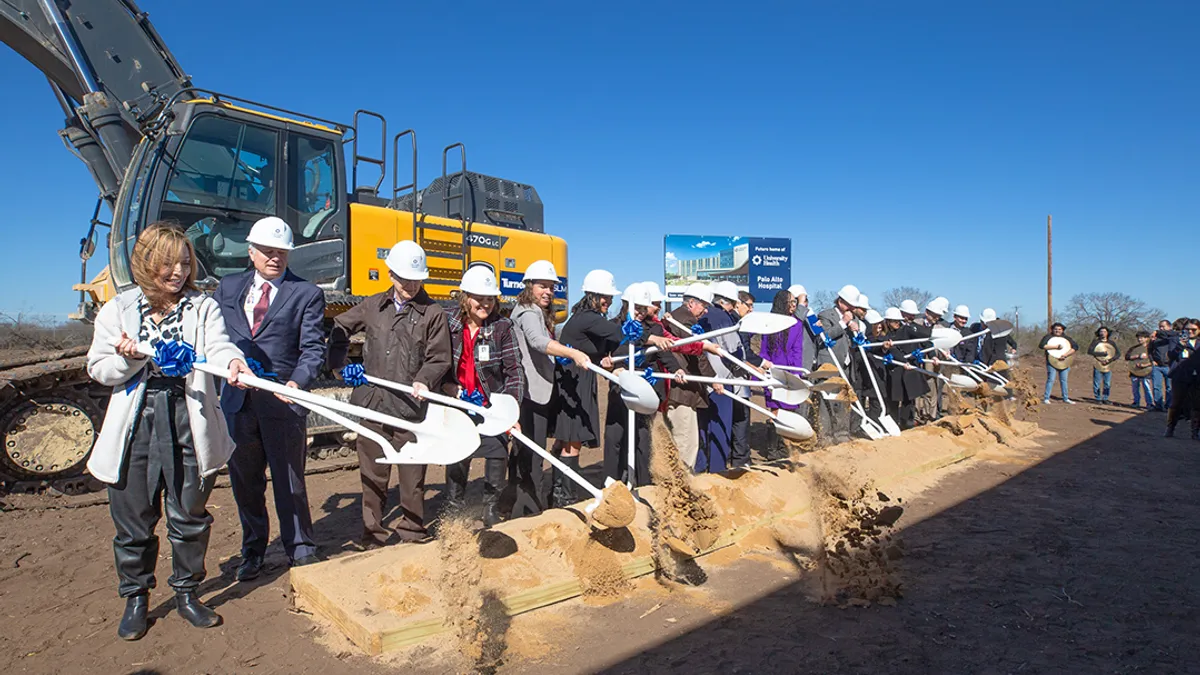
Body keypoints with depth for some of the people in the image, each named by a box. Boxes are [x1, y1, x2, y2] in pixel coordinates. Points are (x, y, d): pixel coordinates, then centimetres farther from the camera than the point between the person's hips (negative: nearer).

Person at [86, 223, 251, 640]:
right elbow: (98, 370, 5)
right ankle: (135, 598, 29)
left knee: (190, 515, 9)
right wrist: (127, 359, -16)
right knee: (134, 519, 10)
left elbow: (217, 345, -15)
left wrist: (232, 360, -38)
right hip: (136, 424, 1)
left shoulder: (202, 307, 3)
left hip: (188, 424, 0)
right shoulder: (118, 310, 6)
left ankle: (187, 593, 27)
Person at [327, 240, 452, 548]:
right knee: (373, 476, 12)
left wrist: (425, 381, -21)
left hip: (411, 408, -3)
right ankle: (373, 537, 27)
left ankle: (412, 534, 22)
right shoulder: (373, 306, 10)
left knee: (412, 477, 5)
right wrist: (338, 363, 11)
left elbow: (439, 358, -3)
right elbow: (340, 328, 23)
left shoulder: (433, 313, -1)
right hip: (372, 405, 4)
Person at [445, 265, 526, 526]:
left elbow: (514, 371, -12)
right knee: (456, 460, 11)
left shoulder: (503, 327, -10)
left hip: (493, 407, -2)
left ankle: (492, 512, 19)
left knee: (497, 459, -1)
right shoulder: (449, 325, -4)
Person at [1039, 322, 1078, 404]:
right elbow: (1041, 345, -16)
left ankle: (1065, 399, 20)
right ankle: (1046, 398, -5)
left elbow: (1076, 347, -3)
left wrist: (1066, 354, -17)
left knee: (1063, 380, 10)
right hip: (1052, 361, -4)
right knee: (1051, 380, -9)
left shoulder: (1066, 338, 7)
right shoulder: (1048, 337, -1)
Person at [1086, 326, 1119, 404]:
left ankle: (1105, 399, 15)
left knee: (1107, 384, 5)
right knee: (1097, 384, -1)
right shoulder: (1095, 342, 1)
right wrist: (1102, 353, -17)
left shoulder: (1111, 343, 10)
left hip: (1108, 367, 3)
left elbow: (1118, 353, 3)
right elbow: (1089, 351, -11)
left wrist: (1110, 360, -12)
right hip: (1098, 367, -3)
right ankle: (1098, 399, 8)